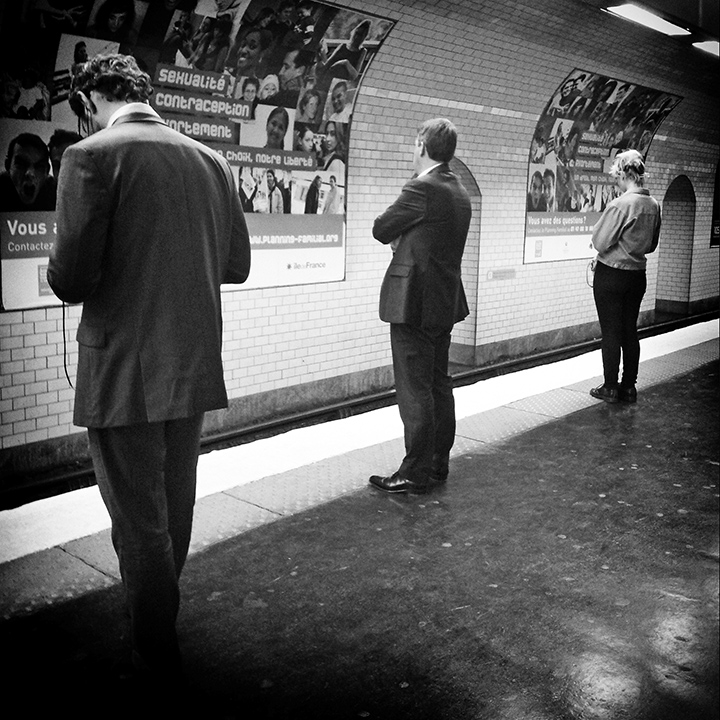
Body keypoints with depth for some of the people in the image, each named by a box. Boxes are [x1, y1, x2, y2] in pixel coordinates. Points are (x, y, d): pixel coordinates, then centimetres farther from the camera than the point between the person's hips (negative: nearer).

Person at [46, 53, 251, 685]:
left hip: (124, 375, -6)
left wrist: (63, 274, 5)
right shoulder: (210, 160, 6)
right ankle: (158, 618, 43)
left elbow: (71, 280, -17)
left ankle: (159, 659, 23)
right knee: (175, 511, 22)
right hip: (195, 368, 6)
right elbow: (236, 264, 10)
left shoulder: (91, 156, -12)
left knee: (140, 523, 8)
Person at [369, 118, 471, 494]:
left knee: (414, 390, -3)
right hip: (445, 302, 9)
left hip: (414, 304, -9)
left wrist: (397, 236, 10)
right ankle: (438, 464, 25)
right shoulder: (459, 192, 11)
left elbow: (381, 230, -8)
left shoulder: (421, 189, -17)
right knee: (439, 385, 14)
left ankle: (416, 473, 5)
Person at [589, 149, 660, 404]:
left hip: (611, 276, -6)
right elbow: (652, 244, 12)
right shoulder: (654, 205, 2)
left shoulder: (620, 205, -20)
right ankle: (629, 387, 20)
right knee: (630, 331, 13)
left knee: (610, 333, 3)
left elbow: (600, 242, -16)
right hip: (638, 276, 7)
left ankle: (610, 388, 10)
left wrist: (598, 227, 2)